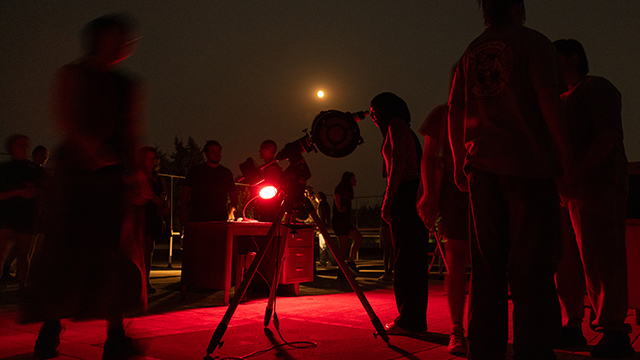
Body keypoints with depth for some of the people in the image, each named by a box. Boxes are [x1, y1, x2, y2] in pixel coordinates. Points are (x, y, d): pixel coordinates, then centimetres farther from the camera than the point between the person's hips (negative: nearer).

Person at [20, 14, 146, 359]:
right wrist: (92, 149, -21)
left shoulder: (128, 85, 19)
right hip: (75, 170, -3)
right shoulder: (73, 74, 8)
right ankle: (50, 330, 11)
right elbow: (65, 119, -6)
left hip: (113, 175, 3)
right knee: (64, 249, -2)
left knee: (118, 253, -3)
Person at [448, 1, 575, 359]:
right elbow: (548, 97, -9)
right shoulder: (533, 41, 2)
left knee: (487, 265, 7)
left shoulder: (471, 53, 16)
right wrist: (565, 152, -4)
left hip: (481, 168, 5)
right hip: (529, 165, -5)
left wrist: (460, 162, 18)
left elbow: (455, 112, 14)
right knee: (531, 264, -2)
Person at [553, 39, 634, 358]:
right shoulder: (562, 101, 25)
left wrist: (577, 172, -20)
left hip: (596, 185, -8)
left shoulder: (597, 87, 2)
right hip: (565, 190, 8)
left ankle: (614, 333, -2)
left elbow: (609, 133, -12)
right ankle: (571, 328, 11)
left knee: (600, 260, -8)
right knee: (565, 261, 5)